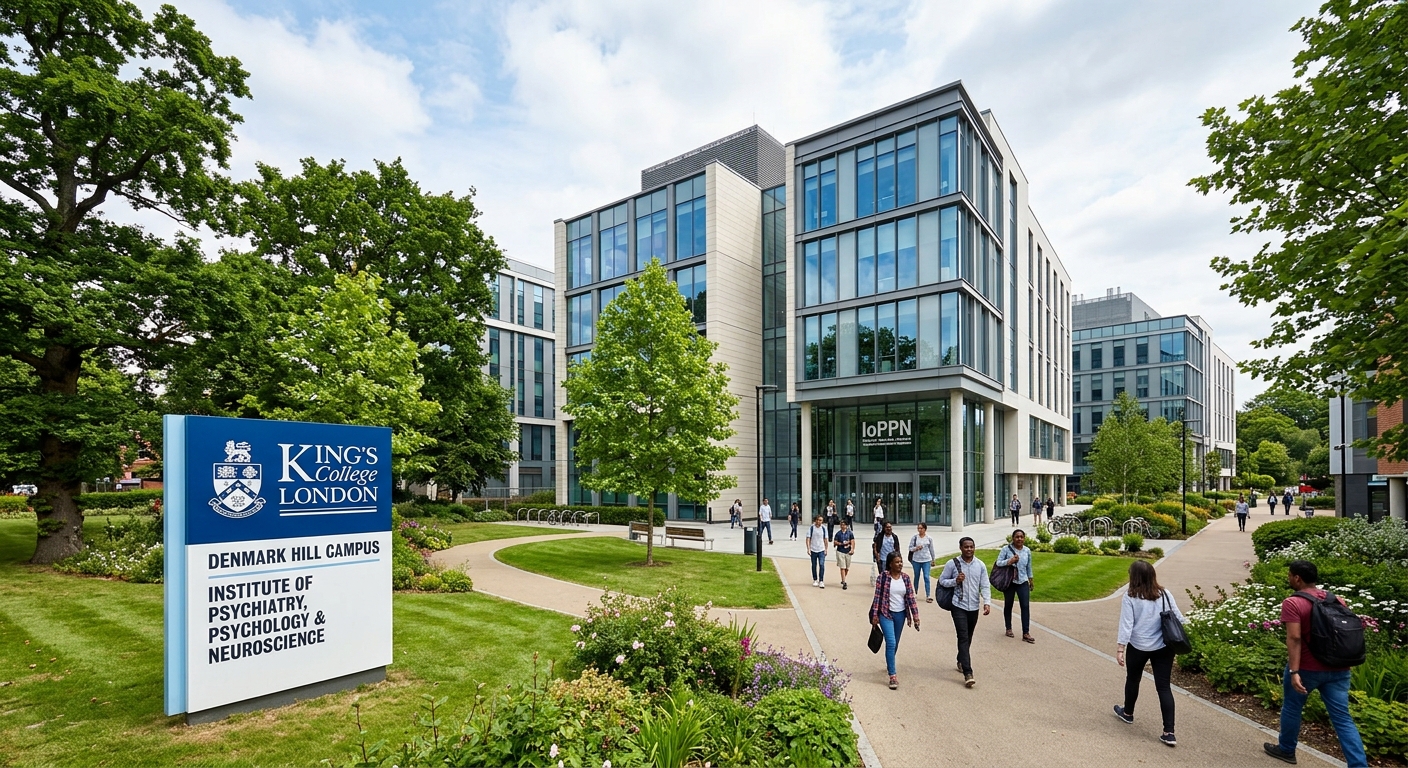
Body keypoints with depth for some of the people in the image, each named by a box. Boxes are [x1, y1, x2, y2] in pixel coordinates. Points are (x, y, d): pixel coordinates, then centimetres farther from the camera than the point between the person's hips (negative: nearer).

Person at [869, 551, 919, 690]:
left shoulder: (906, 577, 1)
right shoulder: (883, 577, -12)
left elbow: (911, 596, 4)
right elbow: (877, 596, -10)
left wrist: (915, 615, 0)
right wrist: (874, 615, -10)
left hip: (900, 614, 5)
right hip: (886, 613, -5)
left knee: (895, 643, 18)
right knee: (891, 643, -14)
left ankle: (889, 664, 43)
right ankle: (892, 676, -10)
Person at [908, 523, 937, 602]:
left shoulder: (929, 538, 0)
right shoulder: (914, 537, -3)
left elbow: (931, 549, 9)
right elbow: (910, 548, 0)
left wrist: (933, 560, 14)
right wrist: (916, 548, -20)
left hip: (926, 560, -1)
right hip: (916, 560, 1)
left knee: (926, 577, -8)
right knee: (916, 577, 13)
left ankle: (928, 596, -6)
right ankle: (915, 593, 30)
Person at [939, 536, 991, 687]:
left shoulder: (980, 565, 1)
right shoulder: (952, 564, -7)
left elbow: (985, 586, 0)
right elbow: (942, 580, 1)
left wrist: (987, 602, -14)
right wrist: (955, 581, -17)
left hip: (974, 607, 4)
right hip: (959, 607, -3)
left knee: (968, 638, 16)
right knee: (963, 638, -10)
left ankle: (961, 661, 38)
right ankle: (968, 673, -12)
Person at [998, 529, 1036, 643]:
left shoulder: (1027, 550, 3)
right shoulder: (1006, 549, -10)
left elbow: (1029, 566, 17)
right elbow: (998, 563, -12)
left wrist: (1030, 578, 23)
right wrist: (1009, 561, -27)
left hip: (1023, 582, 2)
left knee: (1026, 606, -5)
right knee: (1008, 605, 11)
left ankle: (1026, 633, -1)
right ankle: (1009, 629, 28)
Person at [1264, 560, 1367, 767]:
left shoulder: (1292, 603, -15)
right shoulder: (1337, 600, 6)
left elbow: (1294, 638, -23)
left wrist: (1294, 671, -21)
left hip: (1307, 668, -5)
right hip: (1337, 669, 5)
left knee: (1291, 708, 15)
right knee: (1343, 718, 7)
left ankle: (1286, 750, 30)